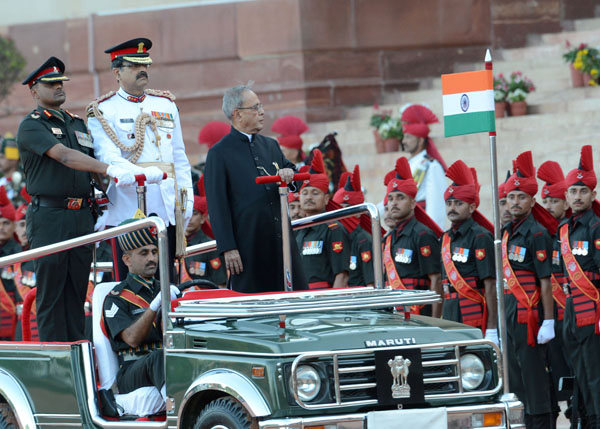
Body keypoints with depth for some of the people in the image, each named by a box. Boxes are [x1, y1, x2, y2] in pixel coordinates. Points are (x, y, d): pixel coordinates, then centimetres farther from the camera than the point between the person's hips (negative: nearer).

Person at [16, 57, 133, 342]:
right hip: (49, 219, -6)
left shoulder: (77, 124, 19)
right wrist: (110, 170, -30)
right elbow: (64, 156, -20)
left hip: (82, 218, 6)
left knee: (78, 291, 7)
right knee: (51, 293, -4)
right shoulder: (31, 126, -5)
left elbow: (90, 164, 24)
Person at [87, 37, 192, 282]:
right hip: (127, 208, -5)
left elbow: (179, 157, 20)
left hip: (166, 207, 5)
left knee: (166, 279, 5)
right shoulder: (102, 112, 1)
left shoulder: (166, 105, 18)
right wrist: (142, 174, -29)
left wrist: (187, 197, 9)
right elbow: (108, 158, -13)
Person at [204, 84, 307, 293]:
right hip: (248, 243, -6)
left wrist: (289, 174, -7)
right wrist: (228, 248, -13)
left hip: (281, 239, 6)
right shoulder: (219, 154, -2)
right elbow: (217, 206, -6)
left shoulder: (270, 145, 17)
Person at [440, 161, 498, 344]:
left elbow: (491, 285, -12)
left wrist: (491, 330, -17)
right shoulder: (446, 239, 16)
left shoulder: (480, 237, -7)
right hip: (450, 318, 7)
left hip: (475, 320, -7)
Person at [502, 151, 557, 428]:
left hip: (529, 314, -8)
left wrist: (548, 322, -16)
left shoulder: (536, 234, -10)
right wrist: (499, 316, 16)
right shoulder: (507, 232, 13)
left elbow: (545, 281, -13)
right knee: (514, 375, 12)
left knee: (534, 376, -6)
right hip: (509, 312, 8)